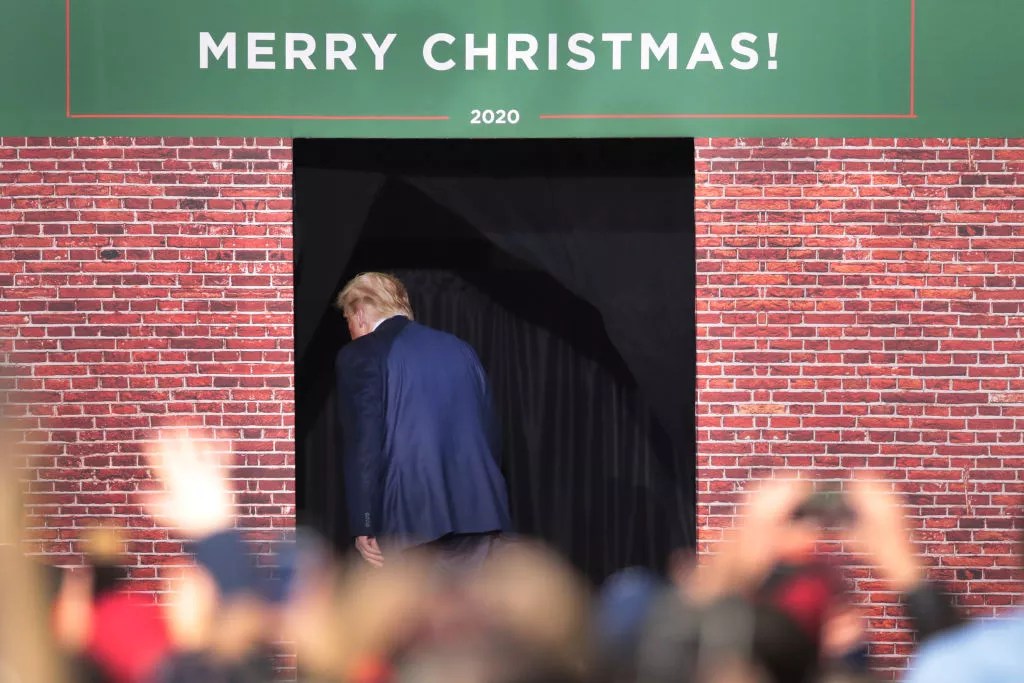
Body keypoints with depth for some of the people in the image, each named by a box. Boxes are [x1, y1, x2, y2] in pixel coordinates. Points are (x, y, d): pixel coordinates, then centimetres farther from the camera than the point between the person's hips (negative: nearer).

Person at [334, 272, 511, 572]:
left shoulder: (360, 356, -1)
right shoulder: (460, 349, 17)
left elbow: (362, 442, -9)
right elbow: (489, 432, 17)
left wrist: (362, 525, -9)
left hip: (409, 516, -5)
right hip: (474, 513, 6)